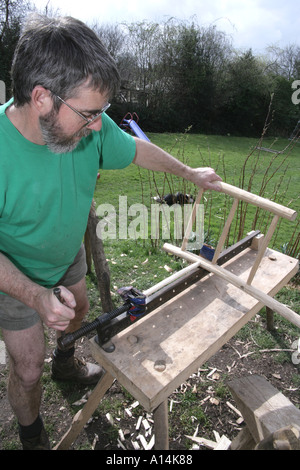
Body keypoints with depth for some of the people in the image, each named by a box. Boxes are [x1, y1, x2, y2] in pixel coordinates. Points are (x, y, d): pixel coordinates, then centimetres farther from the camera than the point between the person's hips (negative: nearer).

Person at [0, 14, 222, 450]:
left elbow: (134, 149, -3)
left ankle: (66, 364, 66)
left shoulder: (90, 126, -24)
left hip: (68, 255, 5)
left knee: (78, 312, 29)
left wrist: (189, 172, 6)